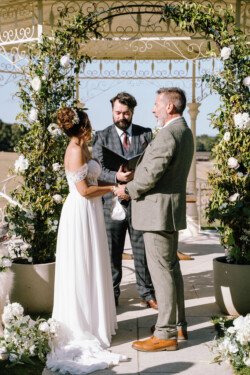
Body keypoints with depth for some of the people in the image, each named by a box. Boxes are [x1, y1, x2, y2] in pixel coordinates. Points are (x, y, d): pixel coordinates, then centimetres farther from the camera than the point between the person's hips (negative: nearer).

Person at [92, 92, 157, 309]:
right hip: (112, 202, 0)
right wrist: (117, 177, -24)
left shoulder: (146, 134, 7)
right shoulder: (102, 137, 4)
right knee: (112, 253, 8)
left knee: (142, 251, 8)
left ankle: (147, 294, 21)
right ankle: (111, 296, 19)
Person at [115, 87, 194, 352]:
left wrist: (128, 190, -7)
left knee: (161, 270, -5)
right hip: (171, 210, 11)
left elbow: (151, 174, -22)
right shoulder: (185, 132, 14)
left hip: (158, 210, -11)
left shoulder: (168, 134, -19)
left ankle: (165, 335, 0)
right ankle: (178, 325, 26)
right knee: (171, 268, 17)